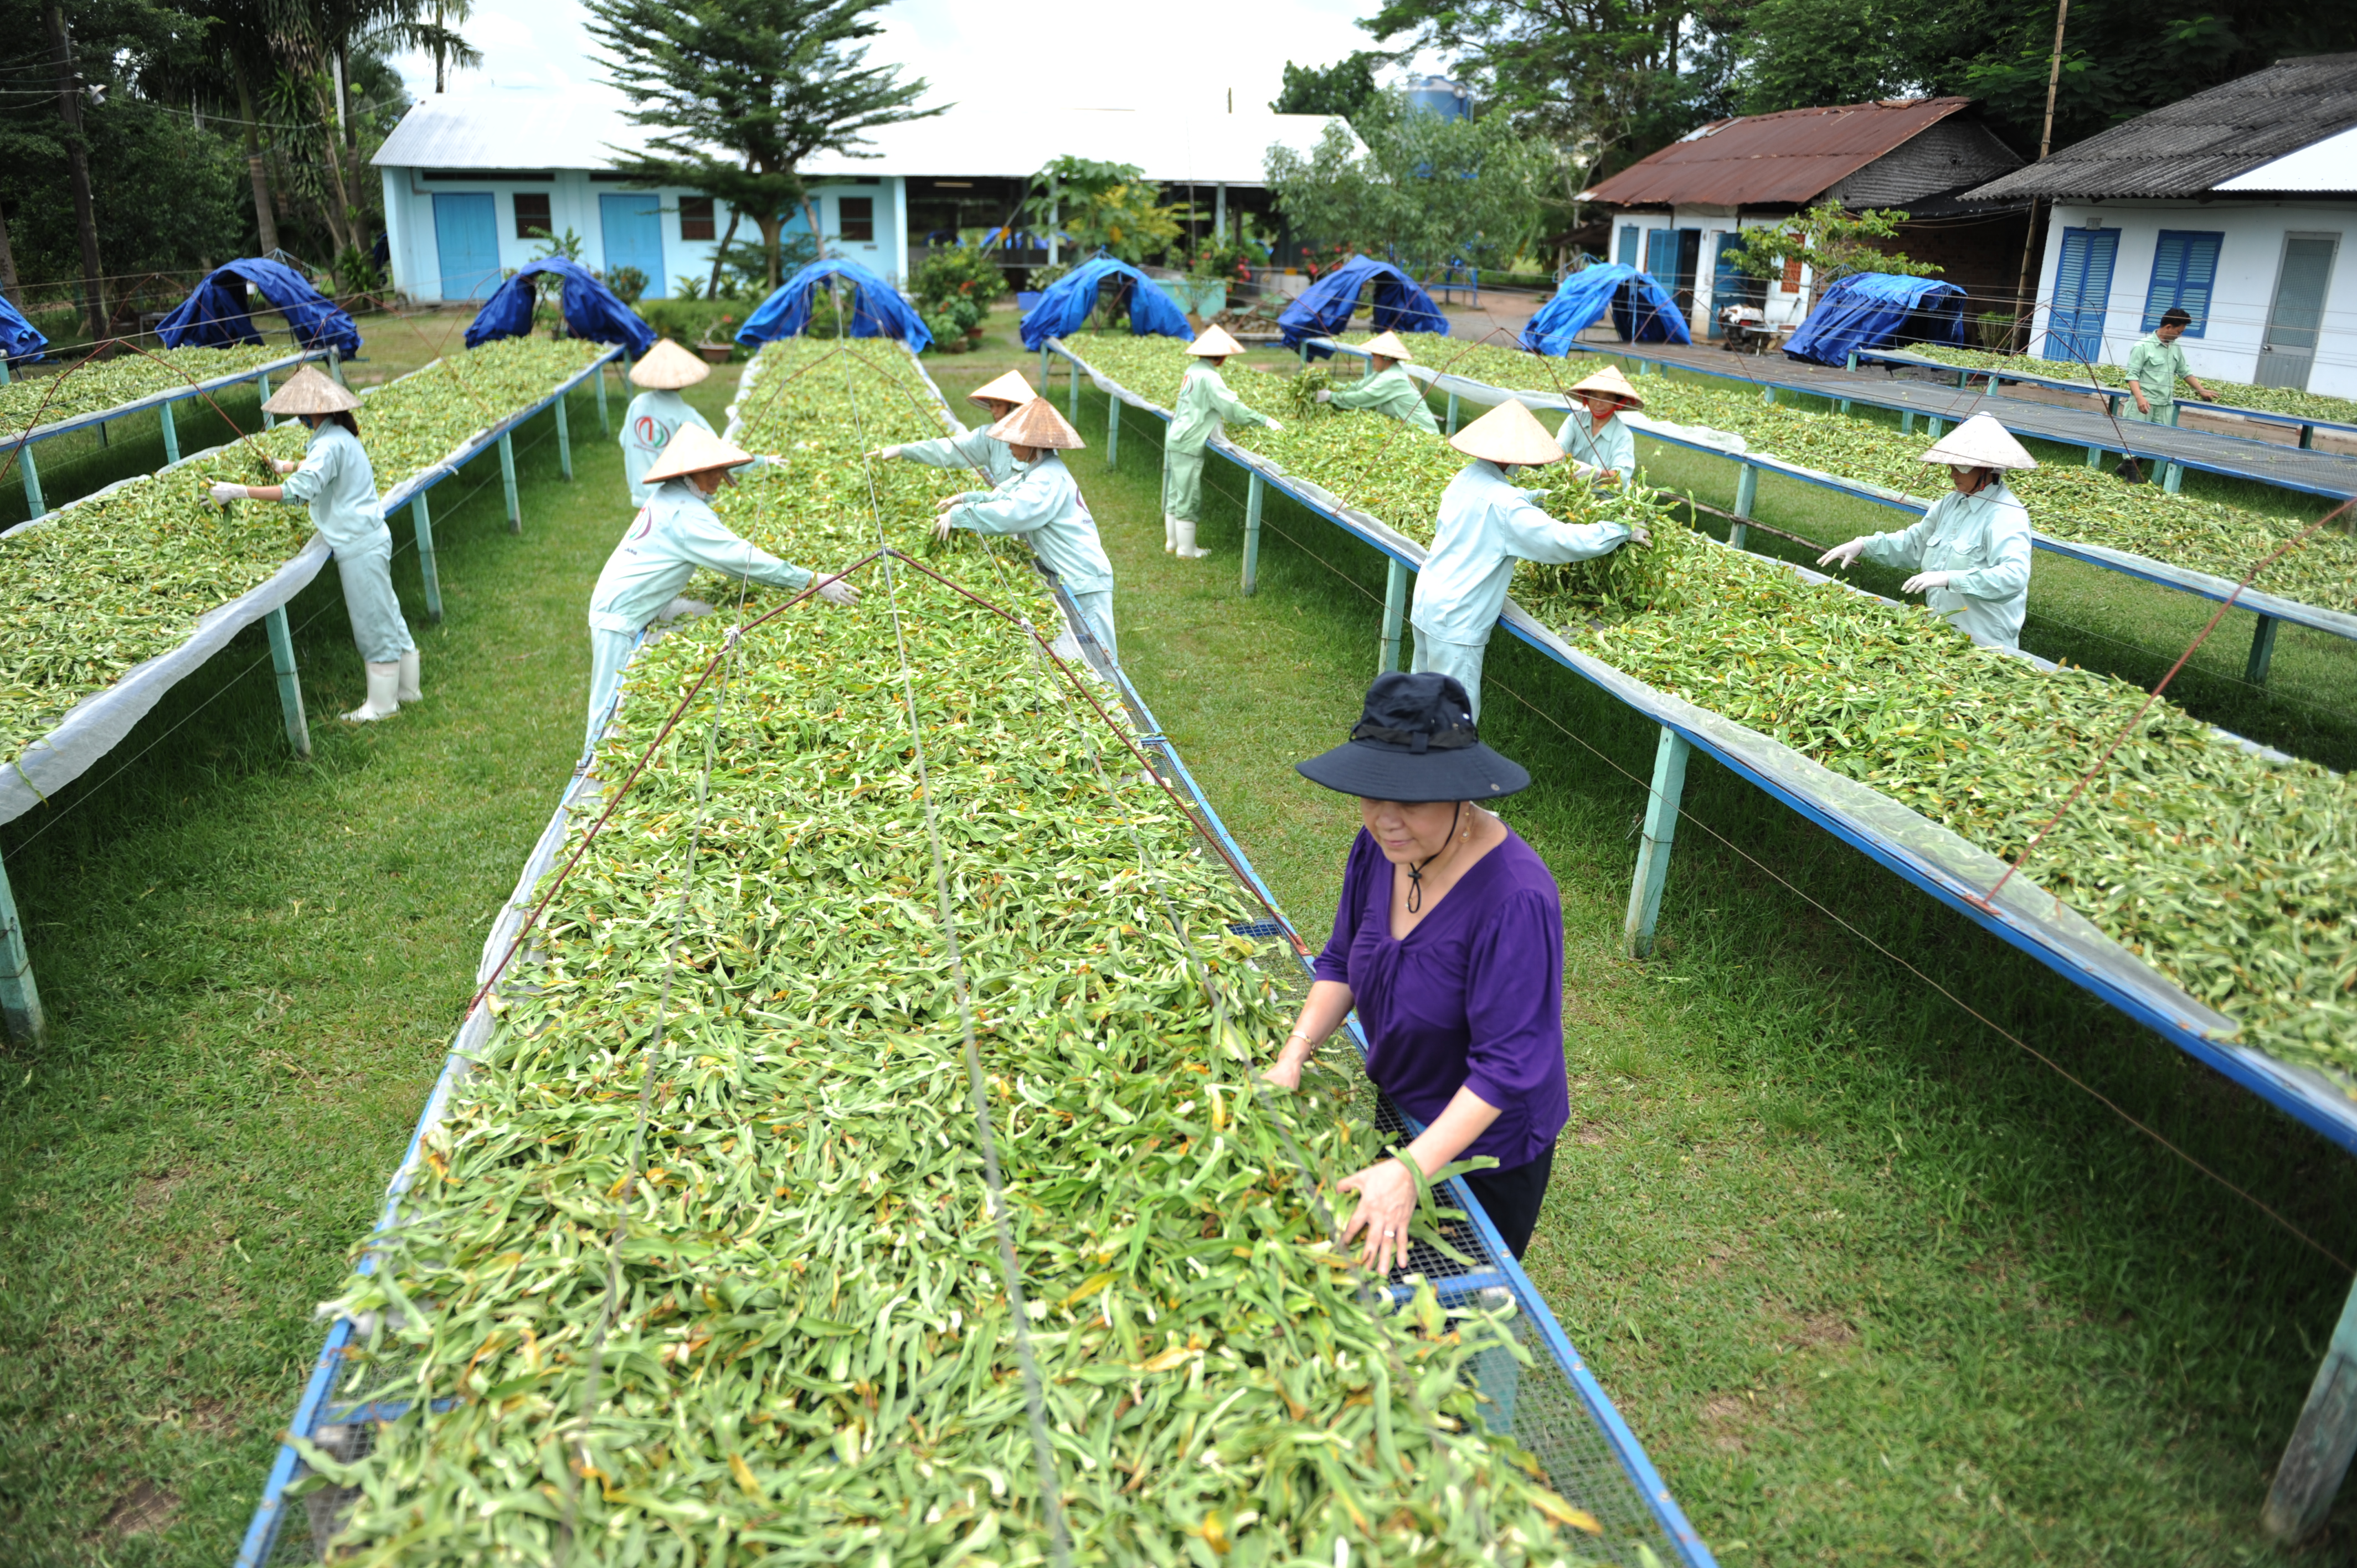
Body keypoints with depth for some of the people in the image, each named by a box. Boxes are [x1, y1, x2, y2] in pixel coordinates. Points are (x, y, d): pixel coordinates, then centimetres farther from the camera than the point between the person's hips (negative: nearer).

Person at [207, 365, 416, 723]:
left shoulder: (330, 444, -19)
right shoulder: (341, 436, 11)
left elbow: (299, 490, -29)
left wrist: (240, 491, -27)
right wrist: (287, 466, 45)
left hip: (360, 547, -10)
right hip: (370, 539, 10)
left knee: (373, 621, -1)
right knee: (386, 616, 17)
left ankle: (382, 704, 9)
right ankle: (407, 688, 27)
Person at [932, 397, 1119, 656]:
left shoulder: (1049, 479, -21)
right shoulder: (1039, 470, 12)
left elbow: (1010, 513, -30)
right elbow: (1006, 495, 19)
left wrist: (958, 515, -22)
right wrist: (967, 498, 5)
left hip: (1085, 581, -11)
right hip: (1069, 576, 11)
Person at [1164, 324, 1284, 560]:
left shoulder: (1193, 371, 8)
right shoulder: (1209, 377, -19)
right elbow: (1233, 408, -21)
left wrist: (1216, 419, 12)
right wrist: (1265, 420, -17)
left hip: (1176, 440, 9)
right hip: (1189, 445, -9)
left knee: (1175, 494, 17)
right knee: (1189, 498, 0)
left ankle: (1172, 542, 28)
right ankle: (1186, 550, 8)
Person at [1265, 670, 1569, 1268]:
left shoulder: (1515, 899, -35)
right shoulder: (1379, 846, -14)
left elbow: (1507, 1065, -33)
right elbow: (1342, 961, 1)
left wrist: (1410, 1169, -37)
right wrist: (1292, 1057, -11)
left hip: (1487, 1142, -6)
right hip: (1397, 1108, 6)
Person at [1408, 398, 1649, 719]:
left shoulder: (1467, 479, 4)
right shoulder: (1502, 503, -22)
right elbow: (1564, 540, -23)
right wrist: (1623, 531, -11)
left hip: (1427, 605, 9)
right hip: (1456, 623, -9)